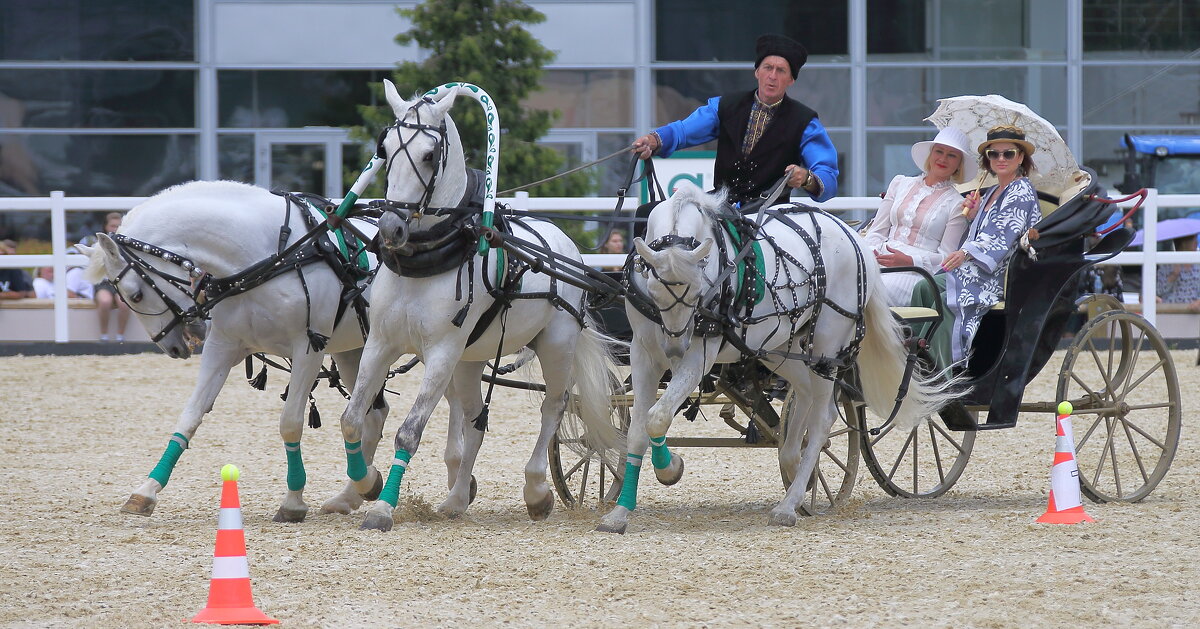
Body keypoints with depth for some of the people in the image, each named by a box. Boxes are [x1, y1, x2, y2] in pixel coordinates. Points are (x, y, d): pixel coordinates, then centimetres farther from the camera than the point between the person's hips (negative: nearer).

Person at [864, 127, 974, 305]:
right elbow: (877, 231, 20)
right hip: (881, 261, 4)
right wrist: (870, 251, -4)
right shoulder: (900, 184, 22)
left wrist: (910, 261, -15)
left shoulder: (956, 204, 9)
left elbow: (946, 256, 2)